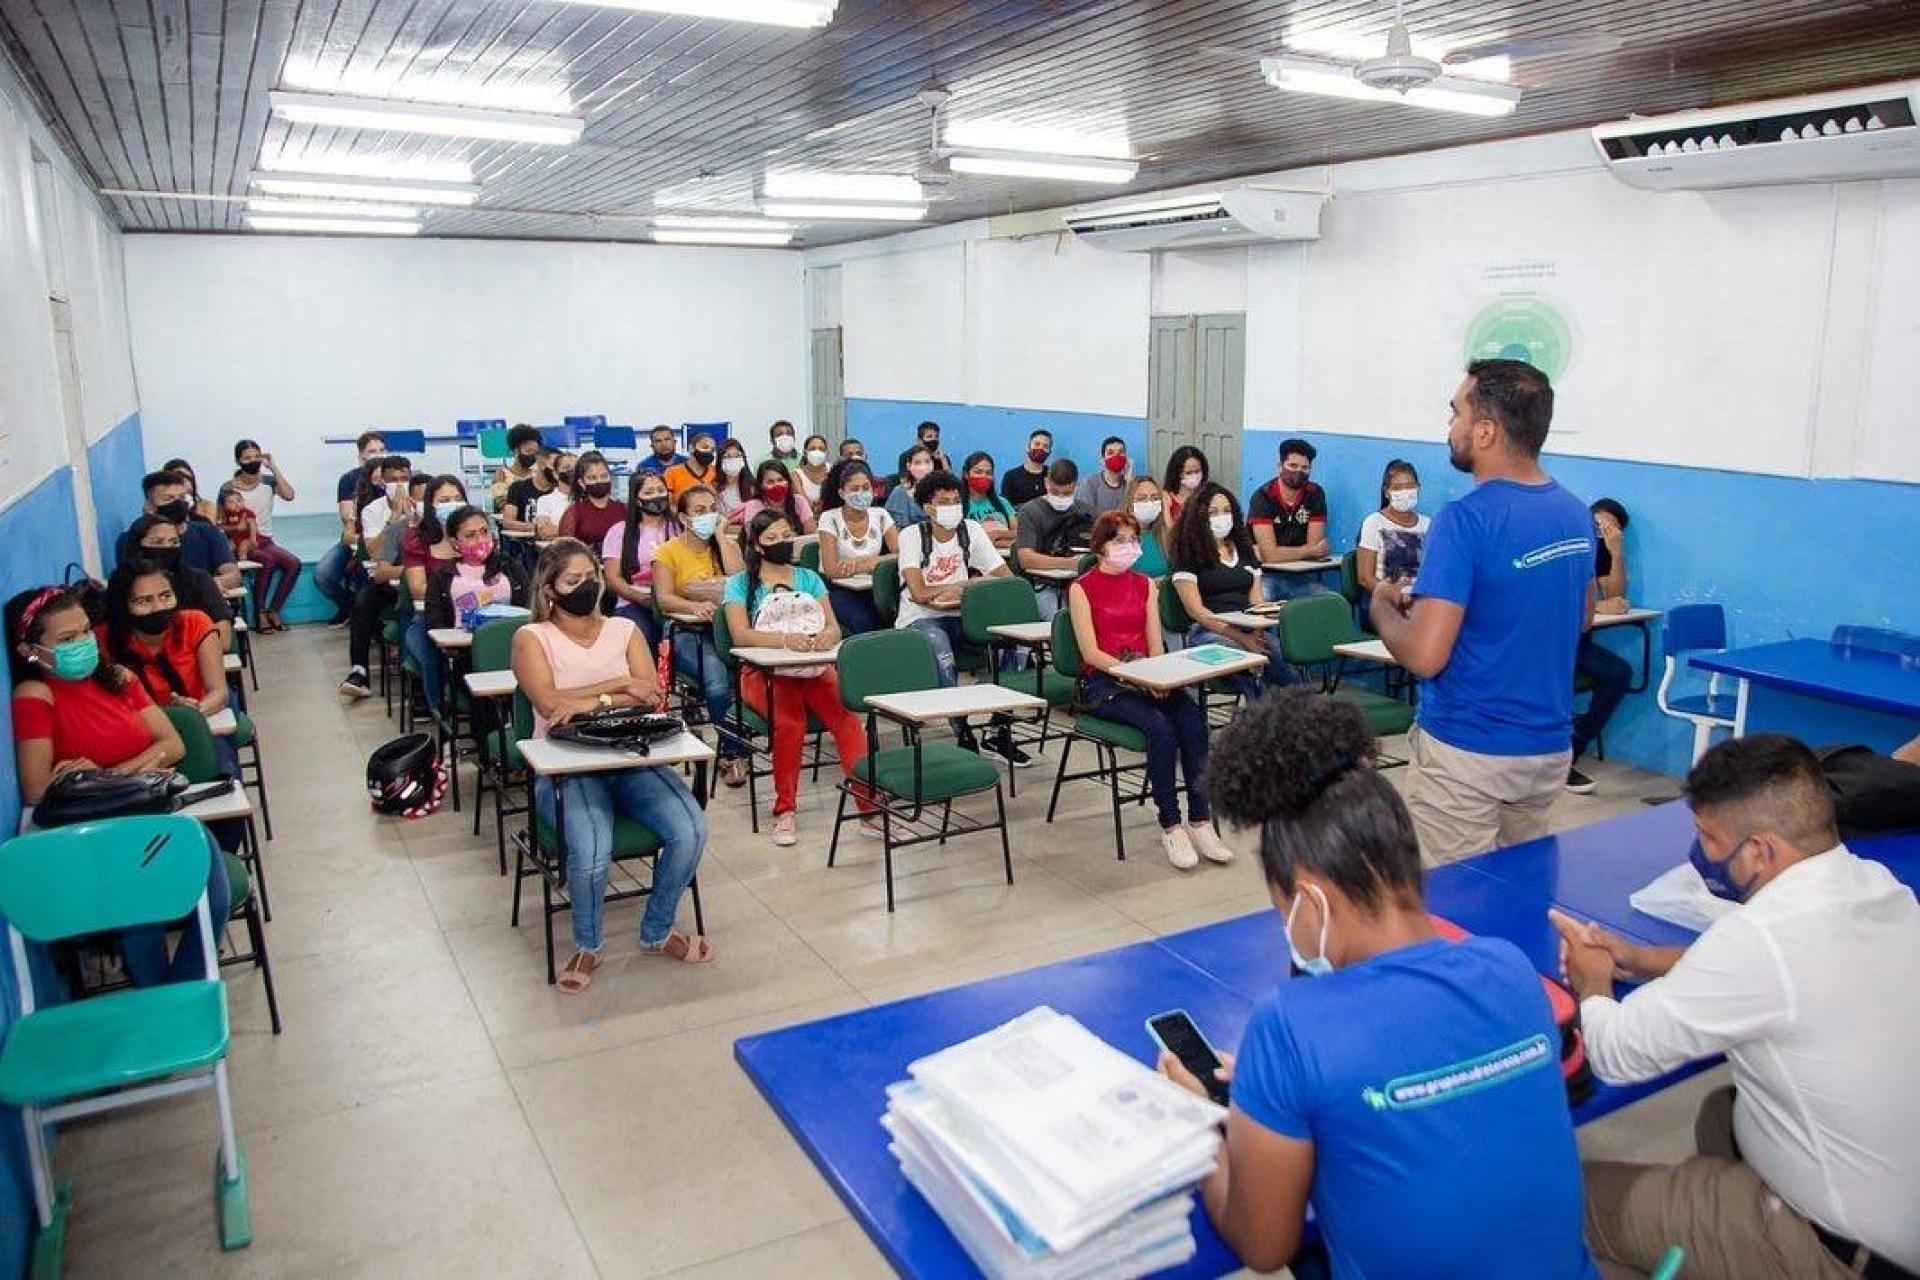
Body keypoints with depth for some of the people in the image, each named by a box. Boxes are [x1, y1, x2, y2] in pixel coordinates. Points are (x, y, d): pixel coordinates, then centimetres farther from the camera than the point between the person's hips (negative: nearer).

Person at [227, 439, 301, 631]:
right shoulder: (228, 488, -1)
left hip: (265, 541, 3)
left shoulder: (269, 480, 5)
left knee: (293, 563, -24)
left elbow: (288, 496, -16)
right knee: (268, 560, -33)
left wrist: (274, 468, -12)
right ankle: (260, 613, -21)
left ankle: (273, 611, -13)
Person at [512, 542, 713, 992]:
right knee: (591, 851, -32)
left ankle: (657, 932, 6)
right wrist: (620, 684, -11)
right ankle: (587, 947, 1)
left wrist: (592, 701, -17)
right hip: (566, 767, -3)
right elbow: (548, 702, -12)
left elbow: (651, 695, -2)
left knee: (691, 831, -22)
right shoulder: (532, 638, 5)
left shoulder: (624, 630, 13)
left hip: (631, 757, 3)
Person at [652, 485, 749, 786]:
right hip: (687, 632, -3)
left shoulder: (727, 546, 16)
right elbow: (664, 599, -6)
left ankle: (729, 752, -17)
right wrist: (694, 606, -26)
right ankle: (732, 752, -15)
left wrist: (720, 536, 0)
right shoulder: (668, 552, 7)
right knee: (717, 681, -33)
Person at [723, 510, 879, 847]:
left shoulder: (809, 578, 19)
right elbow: (740, 634, -7)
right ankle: (785, 811, -22)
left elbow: (834, 627, 9)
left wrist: (827, 635, -17)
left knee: (847, 717, -28)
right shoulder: (741, 584, 9)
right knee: (790, 722, -34)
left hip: (815, 668, 3)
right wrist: (785, 638, -25)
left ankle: (869, 804, -32)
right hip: (765, 672, -2)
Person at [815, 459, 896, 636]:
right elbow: (832, 570, -12)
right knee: (867, 625, -31)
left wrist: (864, 563, -15)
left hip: (872, 590, 3)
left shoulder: (880, 515, 6)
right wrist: (879, 561, -10)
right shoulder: (830, 519, -4)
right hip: (839, 591, -3)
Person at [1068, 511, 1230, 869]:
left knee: (1193, 719, -25)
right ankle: (1170, 827, -21)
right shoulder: (1082, 588, 1)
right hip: (1102, 683, -4)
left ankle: (1200, 822, -23)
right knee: (1160, 726, -31)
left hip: (1146, 676, 5)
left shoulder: (1146, 584, 16)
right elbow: (1091, 653, -8)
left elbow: (1155, 645, 11)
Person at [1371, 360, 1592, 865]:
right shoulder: (1577, 514, 3)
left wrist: (1382, 604, -4)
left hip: (1466, 754, -7)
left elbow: (1424, 656, -25)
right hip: (1550, 748, 7)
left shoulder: (1465, 520, -21)